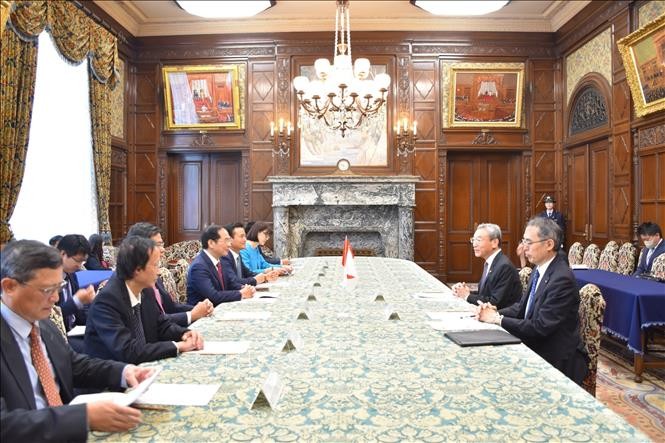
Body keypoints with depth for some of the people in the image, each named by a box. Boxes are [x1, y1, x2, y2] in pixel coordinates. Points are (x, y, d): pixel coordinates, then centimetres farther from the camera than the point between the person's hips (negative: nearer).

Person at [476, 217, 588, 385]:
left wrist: (498, 319, -20)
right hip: (536, 349, 7)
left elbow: (540, 327, -25)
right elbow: (523, 306, 8)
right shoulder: (540, 268, 4)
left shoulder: (562, 279, -23)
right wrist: (496, 312, -10)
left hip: (556, 361, -7)